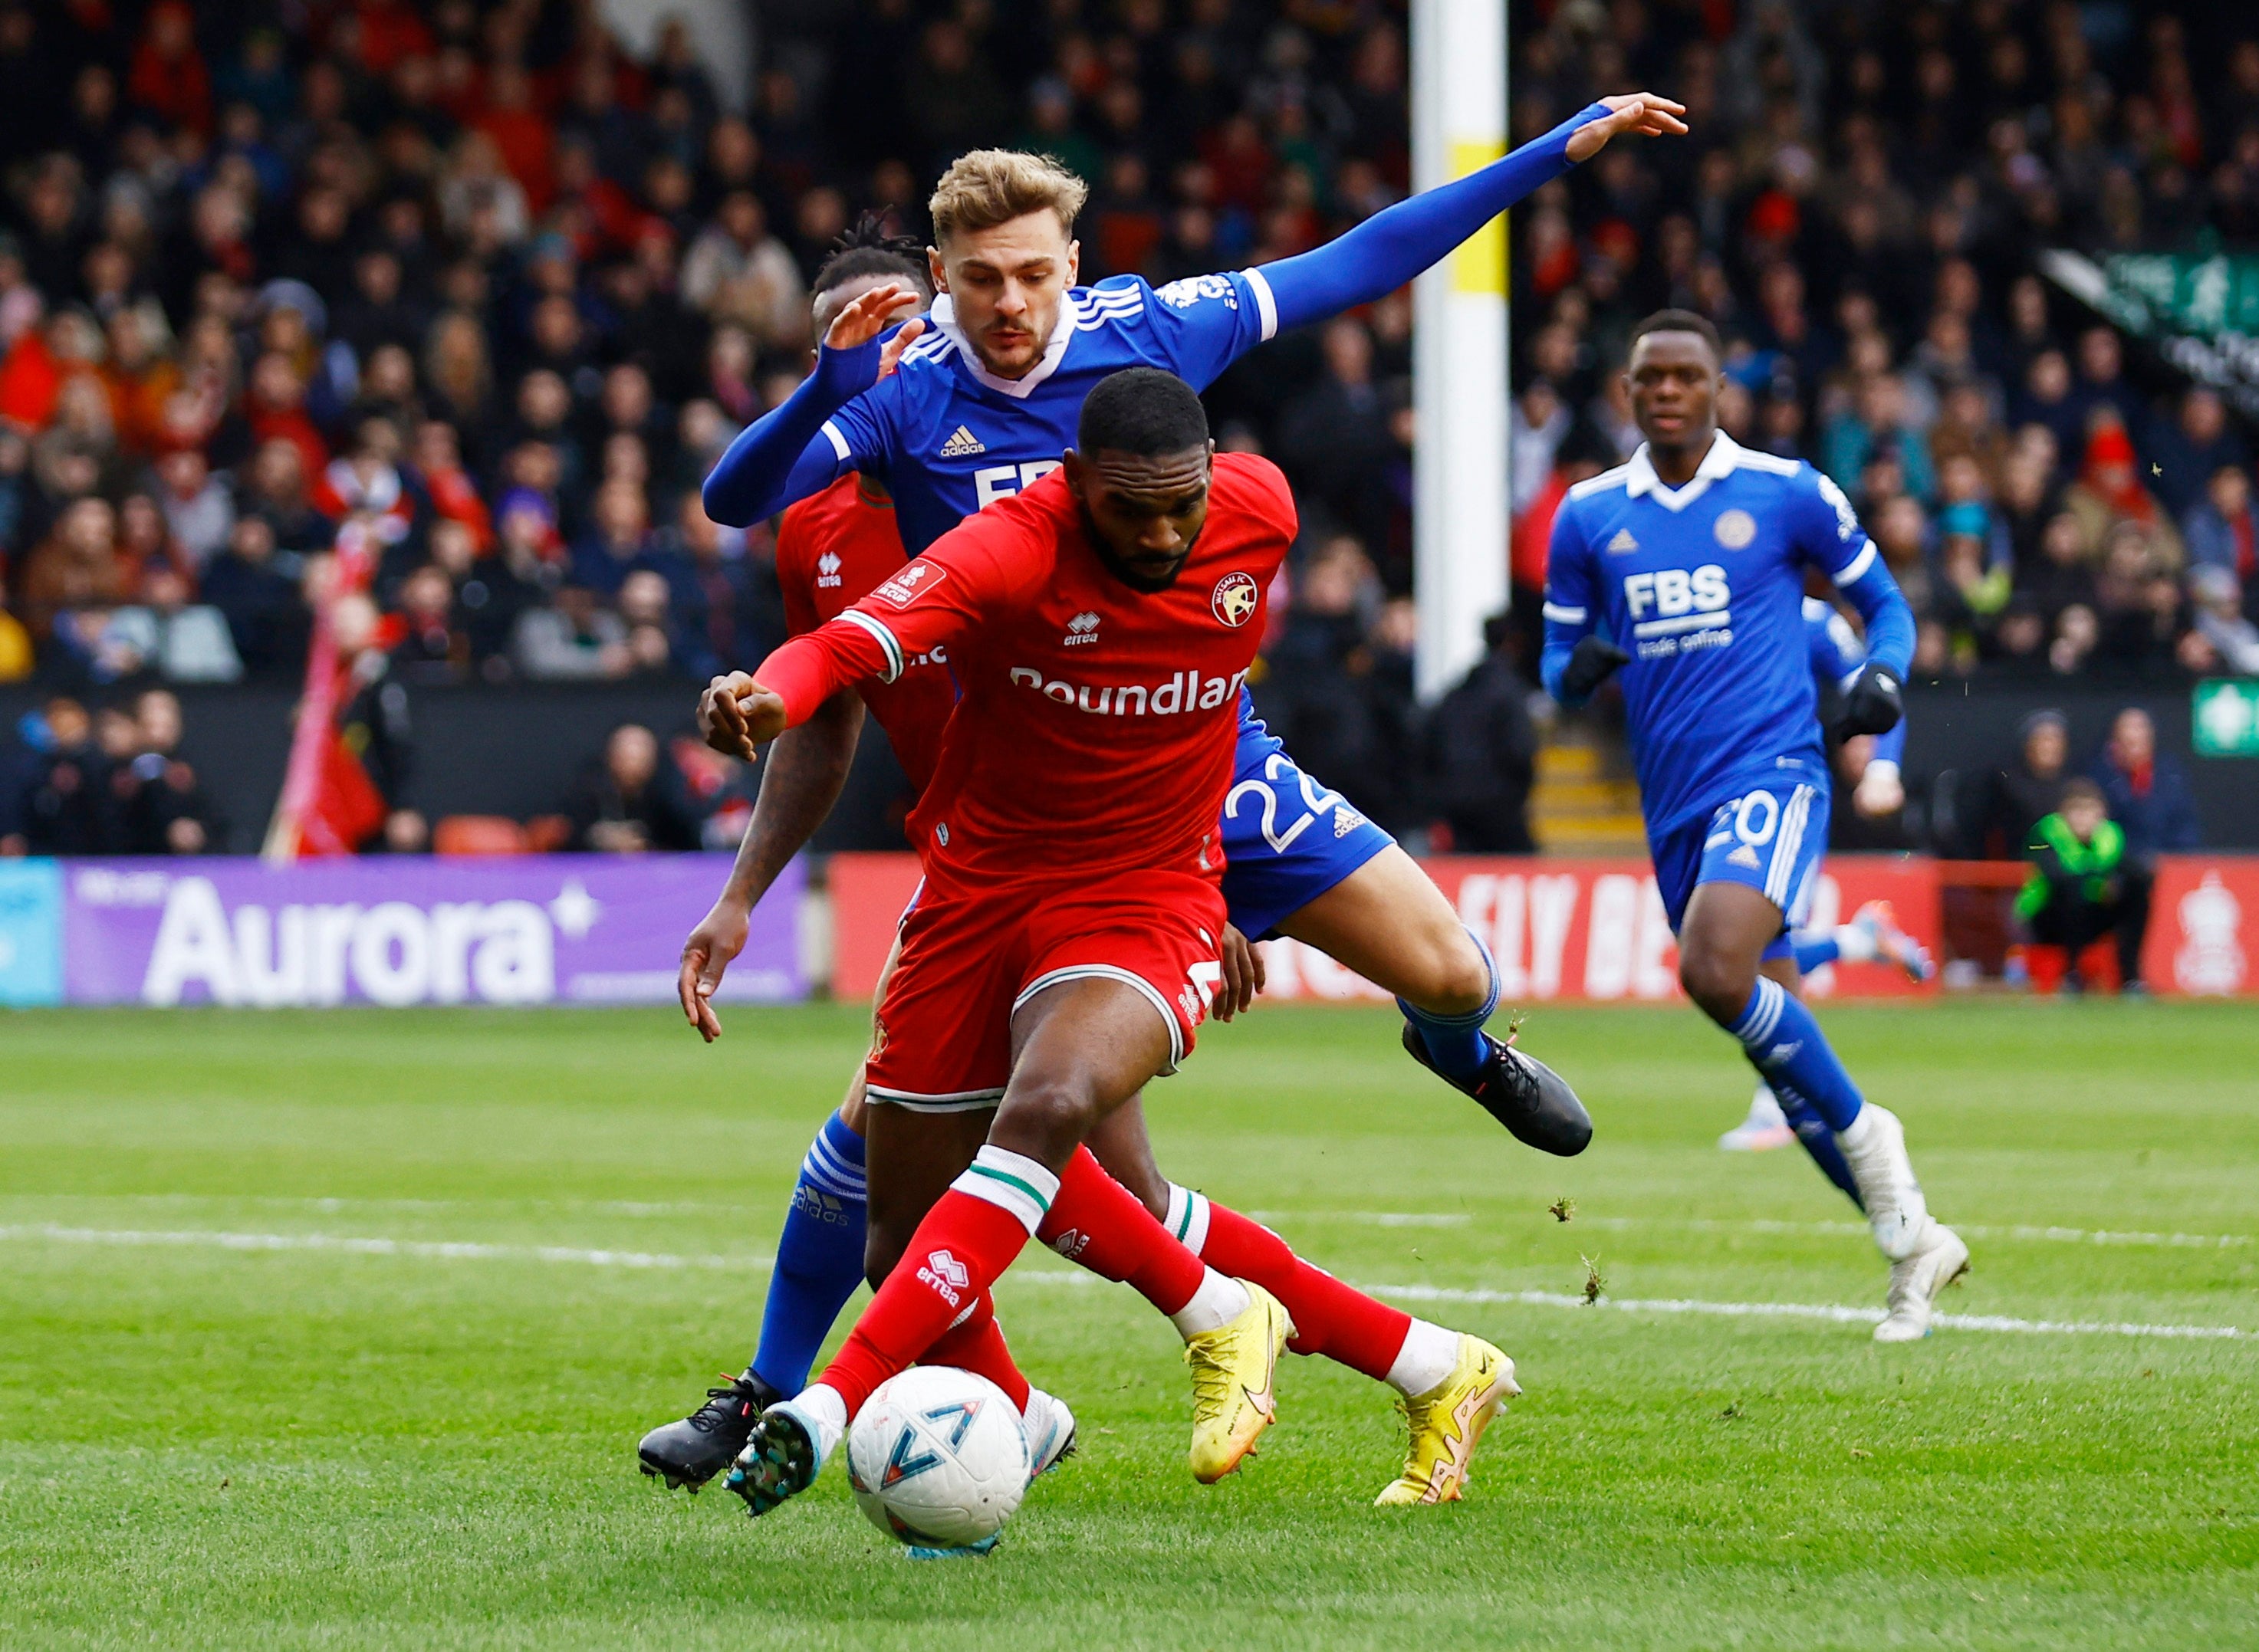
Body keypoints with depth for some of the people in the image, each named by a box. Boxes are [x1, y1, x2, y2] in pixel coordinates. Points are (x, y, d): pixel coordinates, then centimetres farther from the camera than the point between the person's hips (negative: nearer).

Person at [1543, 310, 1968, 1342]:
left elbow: (1884, 603, 11)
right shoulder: (1589, 518, 10)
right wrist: (1579, 667, -8)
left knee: (1715, 971, -29)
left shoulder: (1787, 494, 1)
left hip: (1771, 771, -5)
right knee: (1776, 1049, 5)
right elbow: (1559, 660, 15)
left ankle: (1864, 1133, -7)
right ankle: (1915, 1240, 17)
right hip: (1675, 802, 5)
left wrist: (1881, 677, -9)